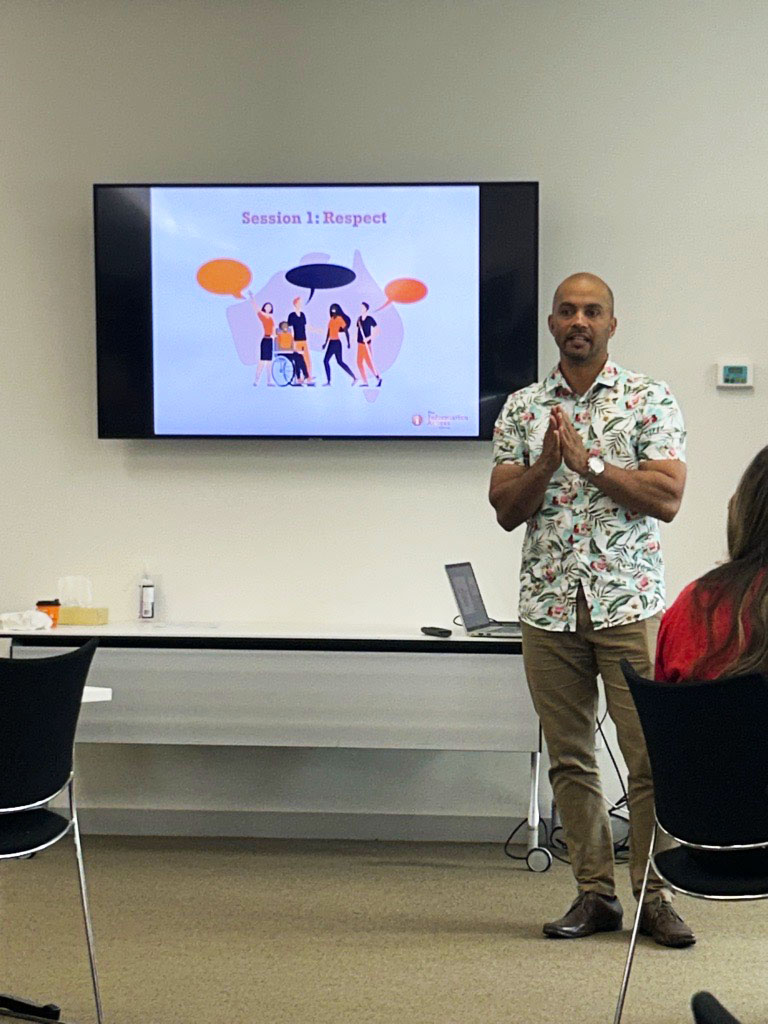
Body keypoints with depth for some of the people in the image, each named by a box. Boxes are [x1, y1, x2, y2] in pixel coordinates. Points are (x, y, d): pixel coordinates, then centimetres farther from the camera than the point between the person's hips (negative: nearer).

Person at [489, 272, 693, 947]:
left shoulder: (649, 399, 2)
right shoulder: (521, 408, 11)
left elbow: (668, 497, -8)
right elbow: (506, 509, 5)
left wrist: (589, 462, -13)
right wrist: (547, 463, -12)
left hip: (628, 601, -3)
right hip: (549, 604, 3)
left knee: (651, 754, -5)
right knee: (570, 758, 7)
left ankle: (655, 895, 6)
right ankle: (596, 893, 17)